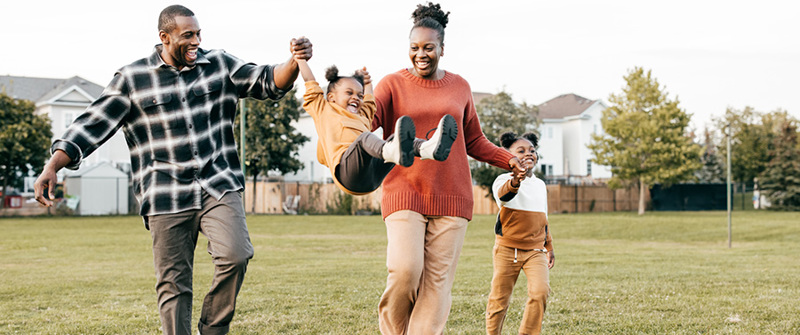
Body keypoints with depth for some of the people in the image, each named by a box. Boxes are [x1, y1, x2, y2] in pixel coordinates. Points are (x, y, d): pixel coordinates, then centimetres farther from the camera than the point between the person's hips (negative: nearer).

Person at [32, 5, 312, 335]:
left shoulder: (219, 65, 7)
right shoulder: (132, 79, 0)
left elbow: (268, 82, 6)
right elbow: (91, 126, 0)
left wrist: (294, 62, -16)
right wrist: (52, 167, -10)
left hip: (218, 187, 1)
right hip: (167, 198, -1)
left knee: (235, 255, -21)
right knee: (173, 284, 1)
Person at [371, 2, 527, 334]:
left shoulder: (459, 87, 13)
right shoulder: (393, 84, 3)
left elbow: (474, 141, 21)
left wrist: (508, 159, 8)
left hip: (451, 197, 3)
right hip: (404, 192, -3)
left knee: (437, 280, -3)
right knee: (405, 270, -17)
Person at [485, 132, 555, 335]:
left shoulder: (540, 184, 12)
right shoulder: (504, 180, -8)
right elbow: (503, 193, -35)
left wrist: (549, 247, 23)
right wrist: (515, 181, -57)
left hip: (535, 250, 4)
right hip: (507, 249, -4)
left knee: (540, 291, -16)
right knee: (499, 298, 2)